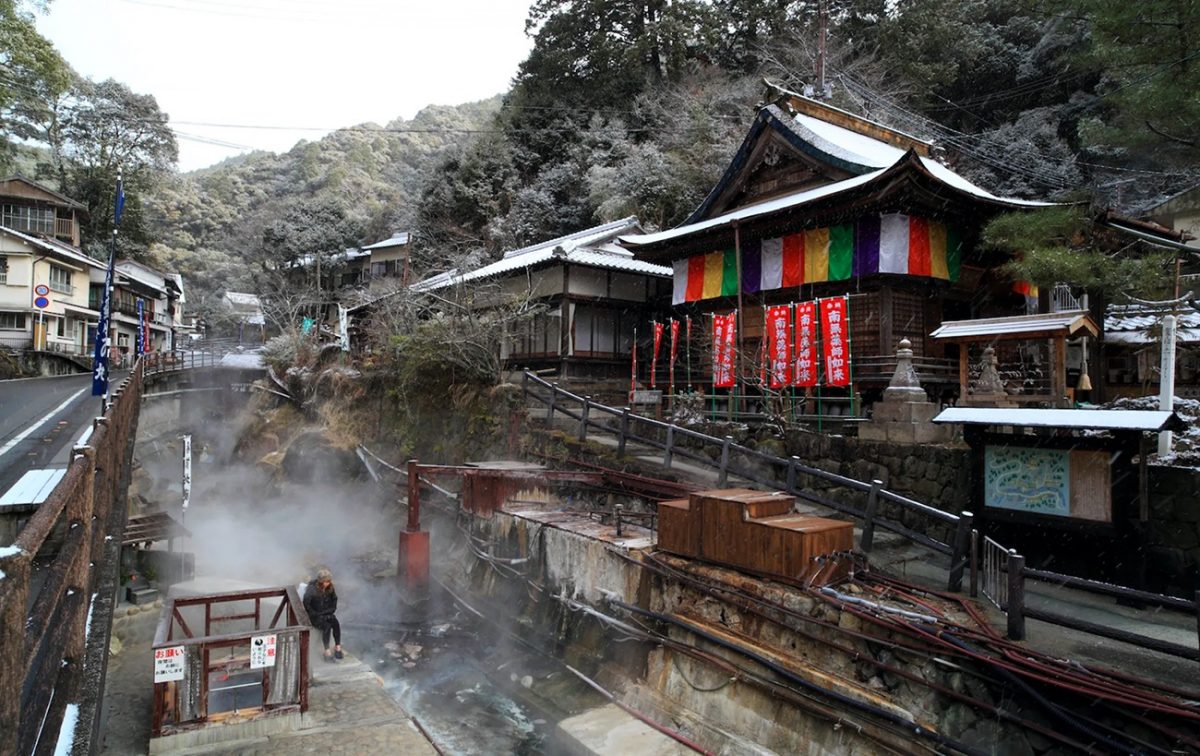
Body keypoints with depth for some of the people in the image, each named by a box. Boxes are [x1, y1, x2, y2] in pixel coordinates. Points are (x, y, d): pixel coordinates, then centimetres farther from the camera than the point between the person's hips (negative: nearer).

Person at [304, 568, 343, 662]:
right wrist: (316, 615, -19)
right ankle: (327, 651, -23)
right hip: (314, 616, -4)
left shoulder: (330, 588, -2)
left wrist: (330, 611, -2)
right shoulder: (312, 589, -17)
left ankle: (338, 647, -17)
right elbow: (306, 605, -17)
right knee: (326, 626, -30)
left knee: (335, 623, -25)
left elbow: (334, 599, 11)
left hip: (327, 613, 4)